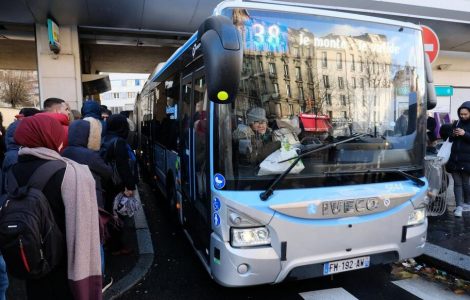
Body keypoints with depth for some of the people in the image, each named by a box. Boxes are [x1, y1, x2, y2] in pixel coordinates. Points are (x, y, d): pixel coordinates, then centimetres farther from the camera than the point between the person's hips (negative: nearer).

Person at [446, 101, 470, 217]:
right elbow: (450, 139, 18)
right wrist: (453, 135, -3)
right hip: (454, 158, 3)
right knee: (457, 183, 1)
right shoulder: (456, 124, 12)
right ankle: (459, 206, 2)